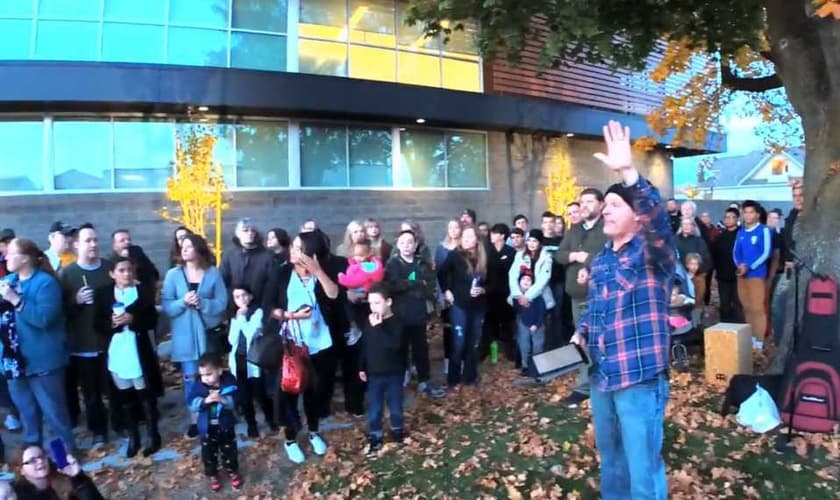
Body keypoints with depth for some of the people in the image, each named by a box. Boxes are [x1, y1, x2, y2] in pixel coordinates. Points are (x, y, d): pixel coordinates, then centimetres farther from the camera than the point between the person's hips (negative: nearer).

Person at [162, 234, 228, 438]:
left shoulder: (213, 273, -3)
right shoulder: (173, 274, -1)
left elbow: (222, 304, -4)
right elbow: (166, 306, -2)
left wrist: (202, 303, -18)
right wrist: (183, 302, -19)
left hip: (208, 333, 0)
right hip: (185, 335, 1)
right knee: (190, 378, 4)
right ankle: (195, 419, 19)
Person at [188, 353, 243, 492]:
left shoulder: (229, 383, -17)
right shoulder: (198, 386, -13)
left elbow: (236, 402, -19)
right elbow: (192, 404, -19)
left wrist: (223, 400, -38)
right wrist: (205, 401, -35)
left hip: (225, 426, -1)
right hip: (207, 428, 1)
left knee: (229, 451, 15)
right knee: (208, 454, 15)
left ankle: (233, 473, 38)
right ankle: (212, 476, 38)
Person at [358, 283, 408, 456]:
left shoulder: (397, 323, -17)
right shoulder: (369, 322, -2)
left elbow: (395, 344, -33)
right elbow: (364, 346, 9)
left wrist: (379, 327, -34)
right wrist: (362, 368, 11)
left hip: (394, 374, -3)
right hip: (374, 374, 3)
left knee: (395, 406, 15)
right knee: (374, 409, 9)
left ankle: (397, 429, 38)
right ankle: (375, 438, 24)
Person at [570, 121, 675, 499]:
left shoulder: (652, 252, -11)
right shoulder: (601, 259, 10)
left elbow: (657, 218, -33)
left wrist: (628, 172, -44)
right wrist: (580, 333, 4)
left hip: (639, 378, -7)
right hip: (601, 375, 7)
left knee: (642, 466, 3)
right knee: (610, 456, 23)